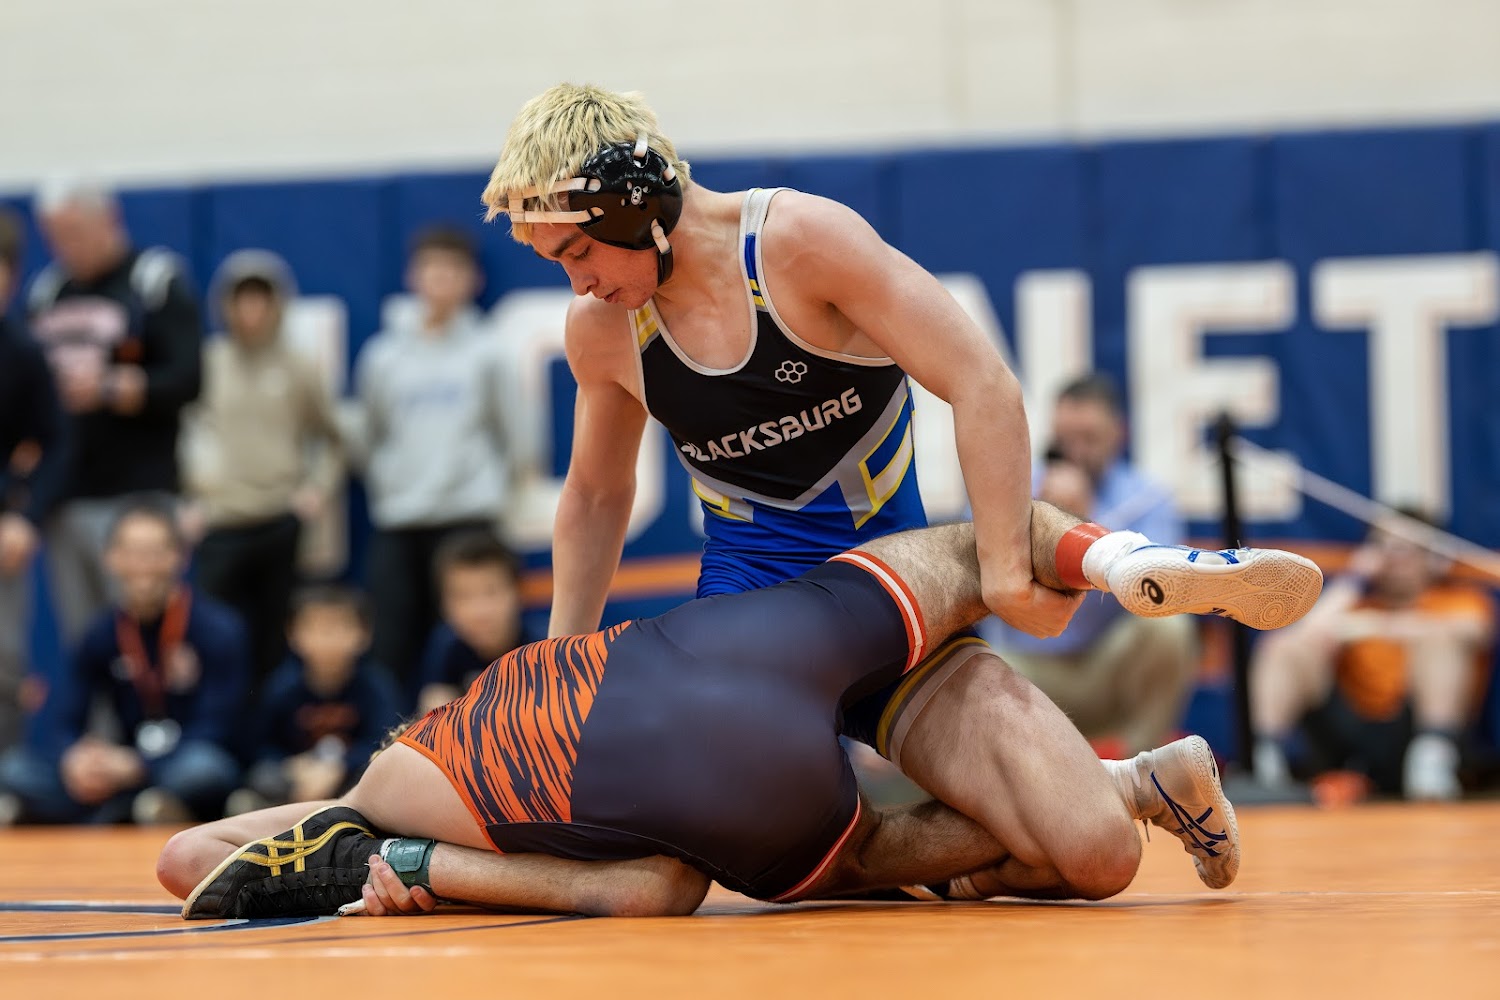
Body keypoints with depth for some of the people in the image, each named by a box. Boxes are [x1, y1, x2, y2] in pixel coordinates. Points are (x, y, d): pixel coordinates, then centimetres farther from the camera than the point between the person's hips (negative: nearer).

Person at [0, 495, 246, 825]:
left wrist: (135, 766, -29)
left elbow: (213, 734, -15)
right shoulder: (102, 634, 2)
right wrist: (74, 758, -27)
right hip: (124, 776, 4)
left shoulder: (218, 631, -10)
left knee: (202, 767, -39)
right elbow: (59, 725, -1)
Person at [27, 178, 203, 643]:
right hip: (63, 499, 6)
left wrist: (109, 388, -20)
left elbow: (187, 378, -9)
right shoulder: (46, 290, 16)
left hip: (133, 497, -5)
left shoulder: (155, 281, -1)